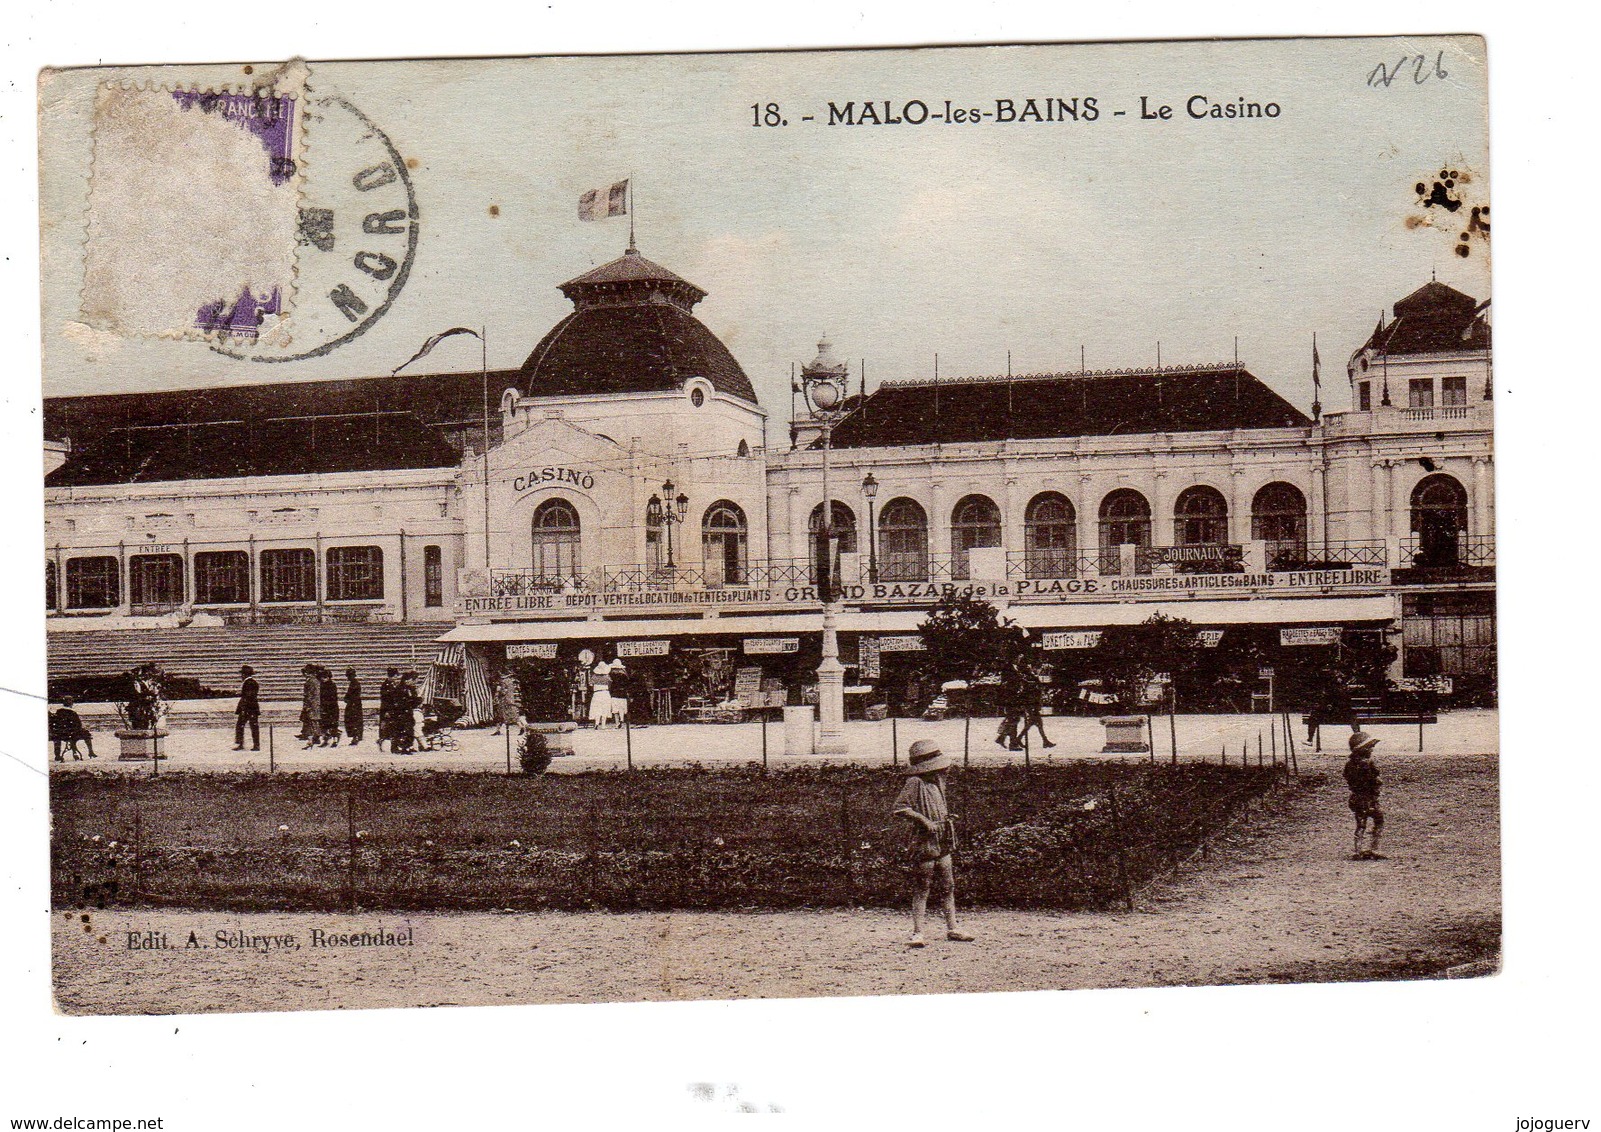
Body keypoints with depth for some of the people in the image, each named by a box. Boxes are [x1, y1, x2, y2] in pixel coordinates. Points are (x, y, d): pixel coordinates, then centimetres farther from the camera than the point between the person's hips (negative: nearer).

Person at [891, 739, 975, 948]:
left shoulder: (937, 782, 14)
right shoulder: (915, 782, -12)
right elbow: (899, 808, -20)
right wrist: (924, 821, -21)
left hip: (943, 843, 8)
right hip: (924, 843, -8)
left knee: (949, 887, 10)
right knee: (921, 889, -5)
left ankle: (952, 929, 17)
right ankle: (917, 933, -2)